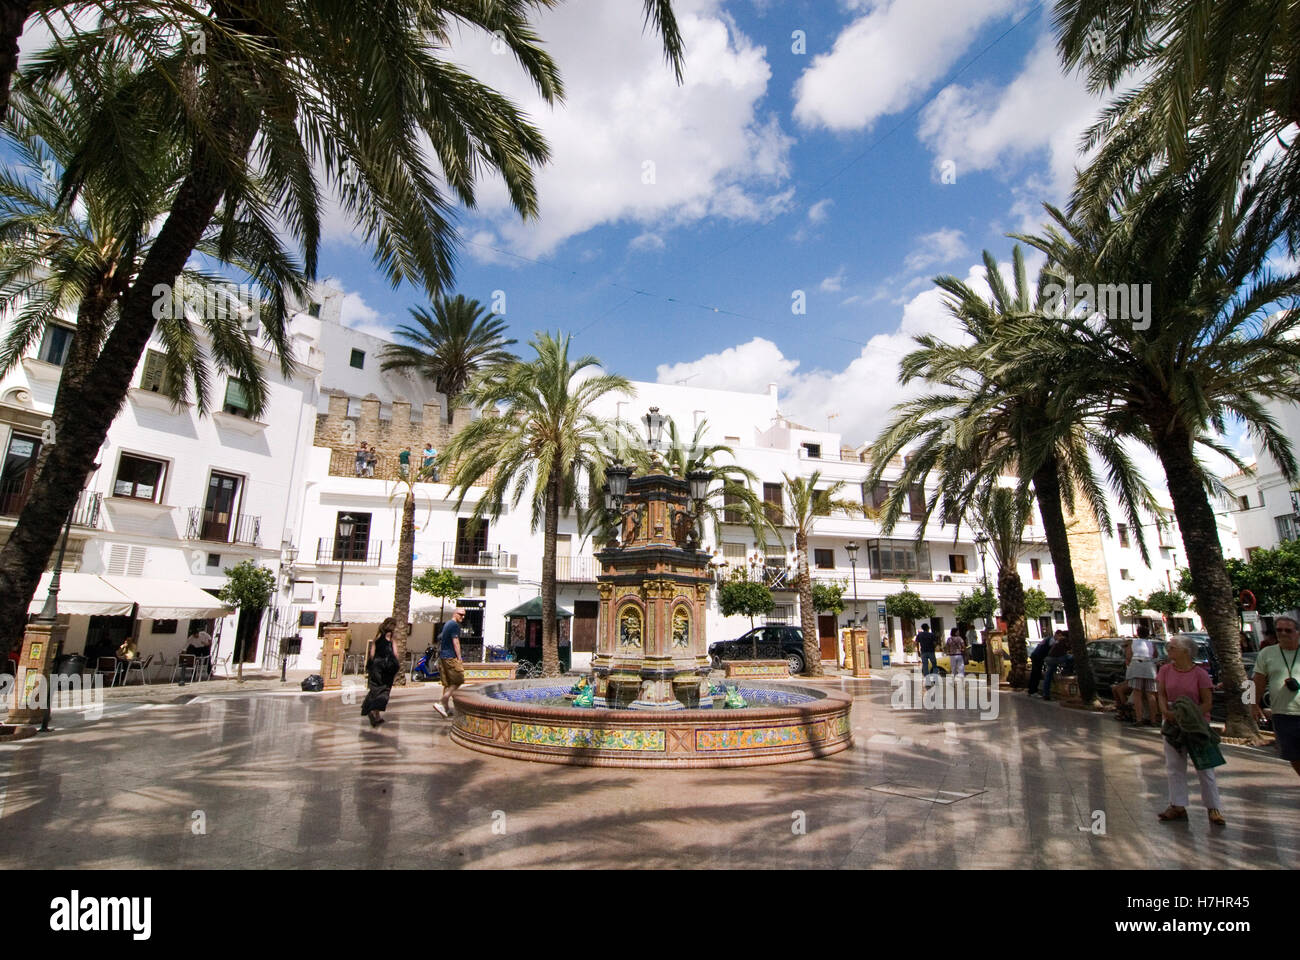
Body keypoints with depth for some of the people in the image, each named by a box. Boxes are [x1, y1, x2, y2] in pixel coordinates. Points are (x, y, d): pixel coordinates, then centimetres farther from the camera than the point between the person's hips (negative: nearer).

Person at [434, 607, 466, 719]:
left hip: (442, 657, 10)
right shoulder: (455, 625, -11)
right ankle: (442, 704, -10)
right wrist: (459, 658, -12)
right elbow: (455, 643, -14)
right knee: (457, 682, -4)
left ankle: (446, 708, 14)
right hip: (450, 657, -10)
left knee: (447, 684, 12)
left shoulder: (447, 624, 19)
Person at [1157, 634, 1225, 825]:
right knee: (1174, 767, 8)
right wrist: (1166, 711, -17)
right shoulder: (1165, 670, 2)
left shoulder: (1200, 674, -10)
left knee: (1205, 768, 4)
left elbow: (1208, 702, -10)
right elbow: (1161, 694, 1)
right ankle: (1178, 806, 16)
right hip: (1172, 725, 4)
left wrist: (1189, 716, -20)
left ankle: (1213, 808, 17)